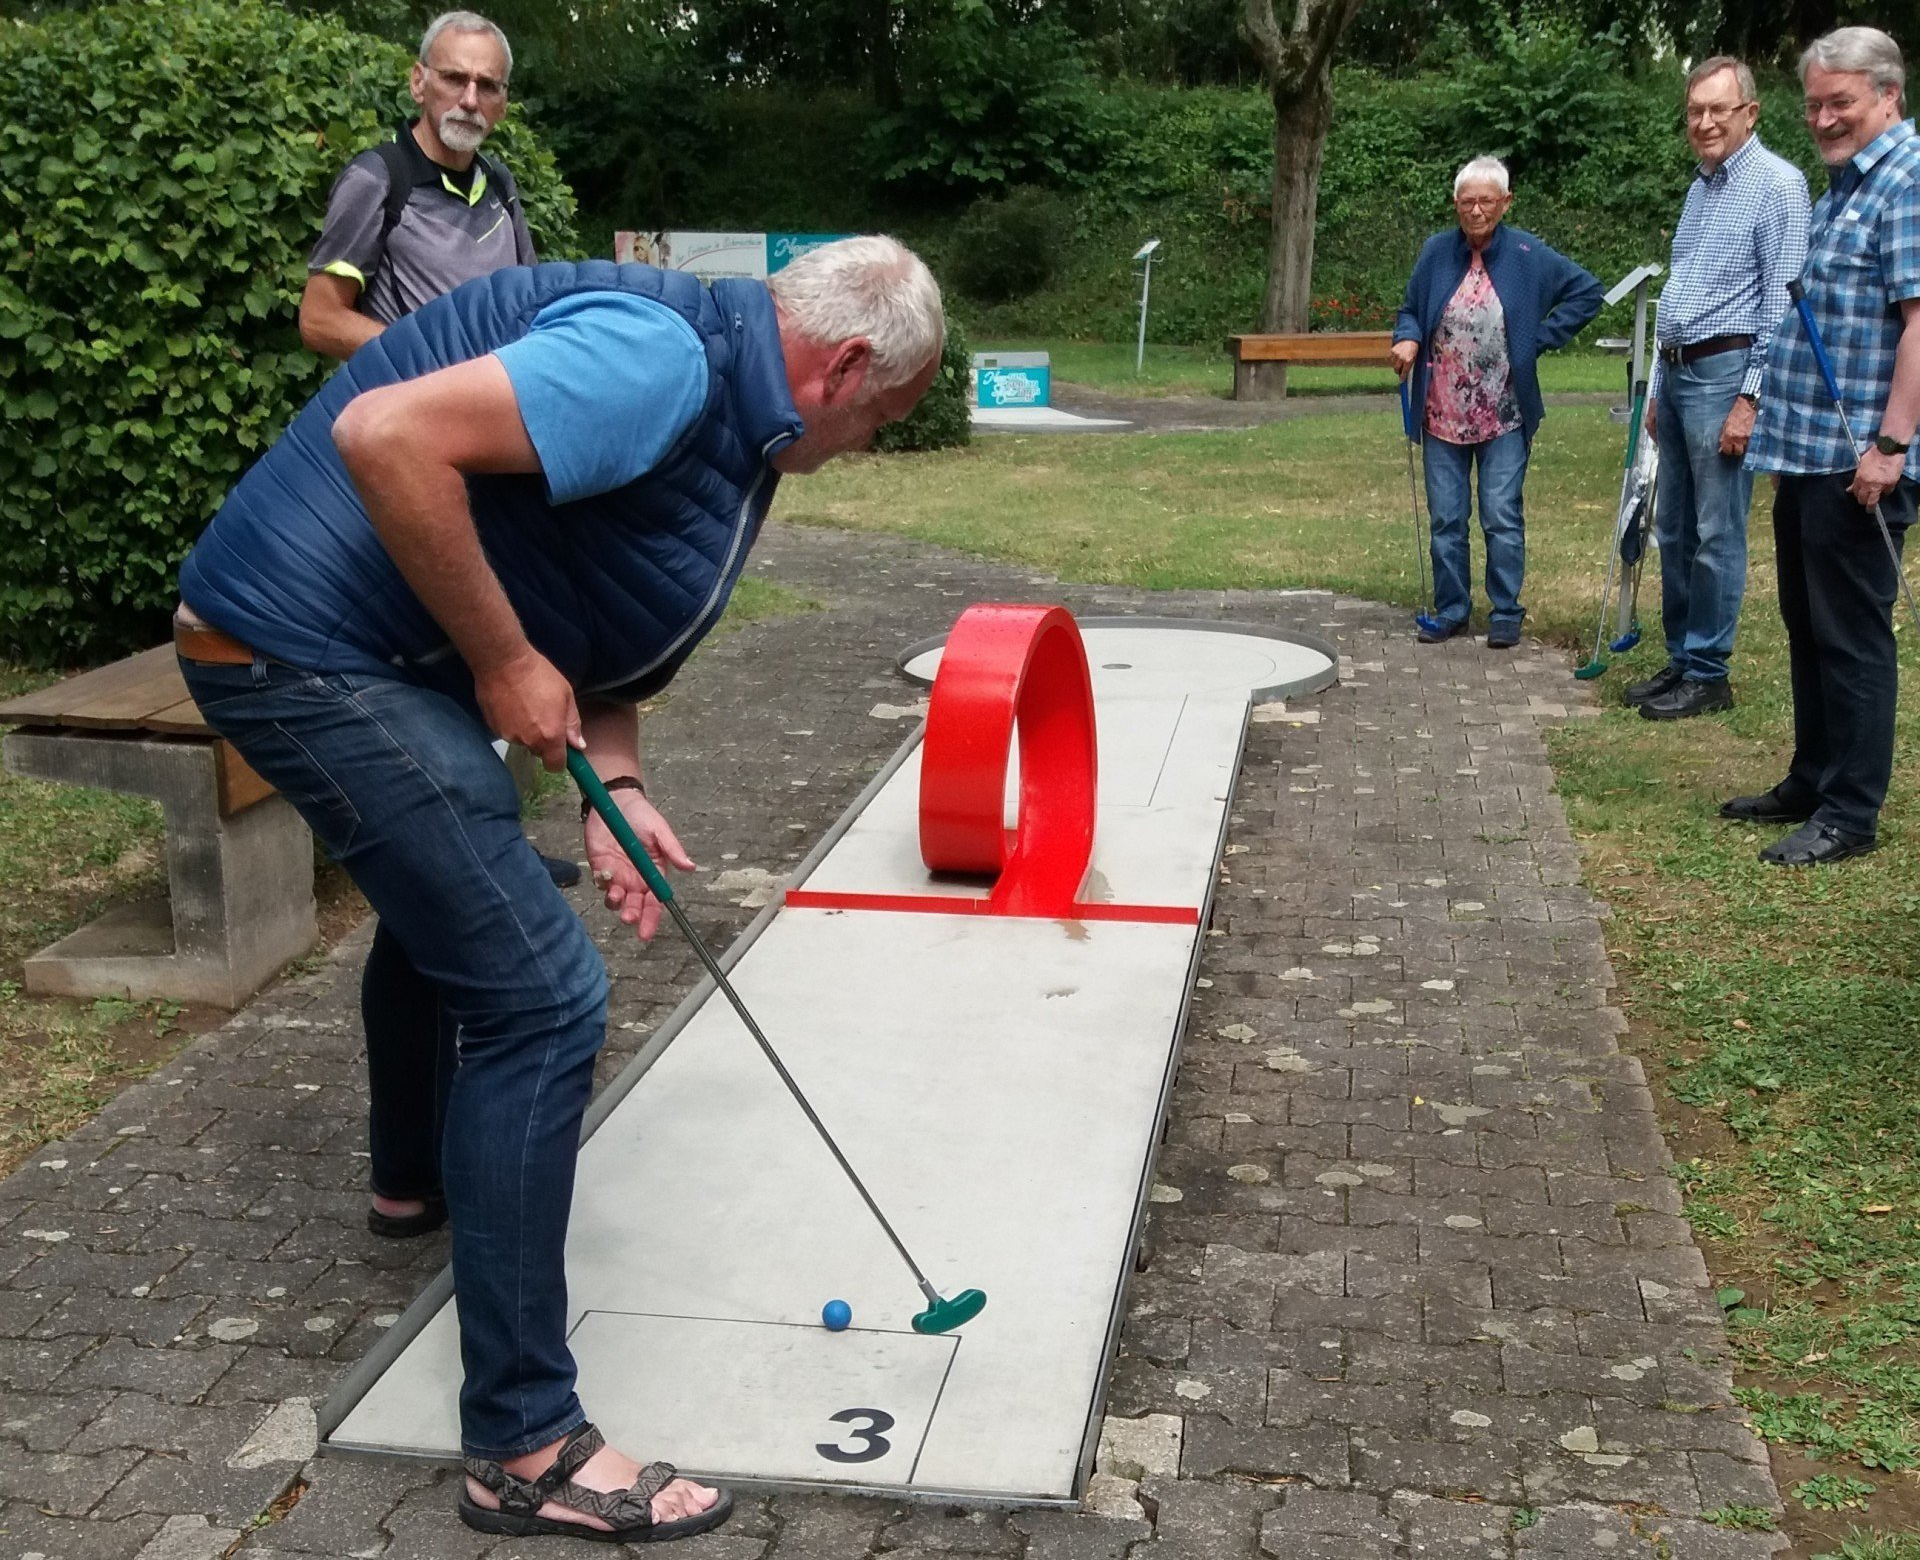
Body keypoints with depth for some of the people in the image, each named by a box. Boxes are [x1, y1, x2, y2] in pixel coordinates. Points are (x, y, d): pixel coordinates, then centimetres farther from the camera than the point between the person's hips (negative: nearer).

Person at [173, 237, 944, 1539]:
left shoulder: (735, 424, 12)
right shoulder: (662, 359, -21)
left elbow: (602, 612, 17)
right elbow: (386, 434, -31)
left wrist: (613, 779, 1)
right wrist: (507, 663, -23)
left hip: (371, 645, 11)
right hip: (308, 645, -11)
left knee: (445, 886, 33)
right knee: (541, 995, -12)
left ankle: (425, 1168, 61)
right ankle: (524, 1445, -3)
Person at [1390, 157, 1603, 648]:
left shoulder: (1528, 256, -2)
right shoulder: (1436, 252, 4)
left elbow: (1588, 292, 5)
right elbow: (1411, 310, 16)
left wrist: (1540, 337, -2)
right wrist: (1407, 339, -7)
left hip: (1503, 418, -3)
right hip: (1442, 416, 3)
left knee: (1502, 517, -1)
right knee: (1445, 519, 8)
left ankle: (1505, 613, 10)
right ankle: (1450, 610, 19)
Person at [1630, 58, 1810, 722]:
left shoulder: (1777, 183, -9)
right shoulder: (1700, 188, 17)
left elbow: (1784, 301, -14)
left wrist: (1751, 398, -18)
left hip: (1725, 373, -8)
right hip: (1677, 372, 8)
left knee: (1716, 536, -3)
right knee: (1673, 530, 12)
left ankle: (1708, 674, 5)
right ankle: (1680, 659, 21)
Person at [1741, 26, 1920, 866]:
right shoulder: (1846, 182, 18)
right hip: (1808, 449, 10)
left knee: (1851, 633, -3)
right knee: (1808, 626, 16)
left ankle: (1850, 813, 4)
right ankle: (1811, 782, 27)